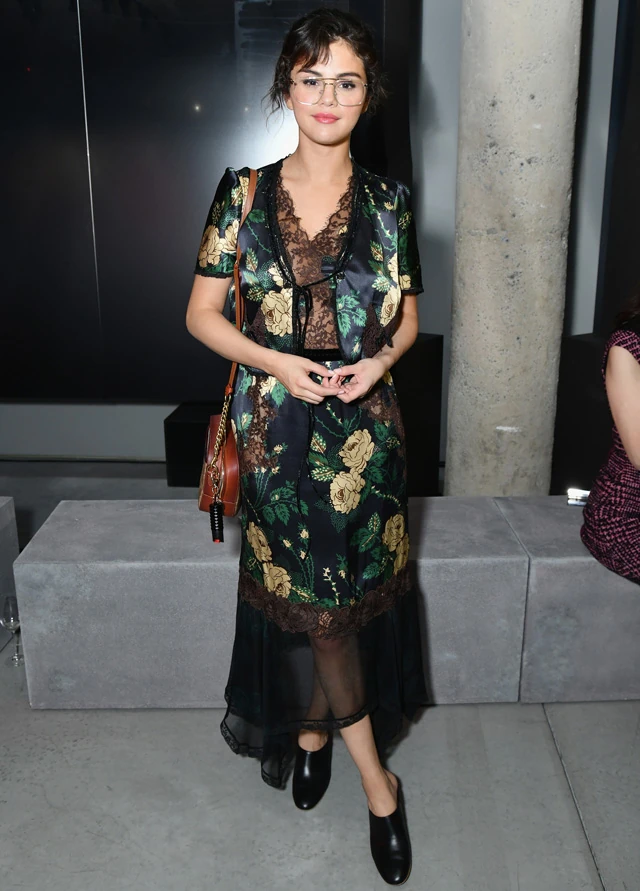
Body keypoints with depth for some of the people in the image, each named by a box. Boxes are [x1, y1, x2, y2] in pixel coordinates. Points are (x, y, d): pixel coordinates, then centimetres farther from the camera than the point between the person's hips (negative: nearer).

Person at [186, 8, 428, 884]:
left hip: (365, 425, 2)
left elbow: (408, 316, 12)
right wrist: (275, 362, -15)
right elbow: (202, 313, 1)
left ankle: (310, 727, 40)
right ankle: (375, 777, 26)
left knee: (348, 593, 11)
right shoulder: (243, 193, -1)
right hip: (278, 427, -1)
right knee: (310, 596, 5)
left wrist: (381, 359, -10)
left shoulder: (389, 202, 3)